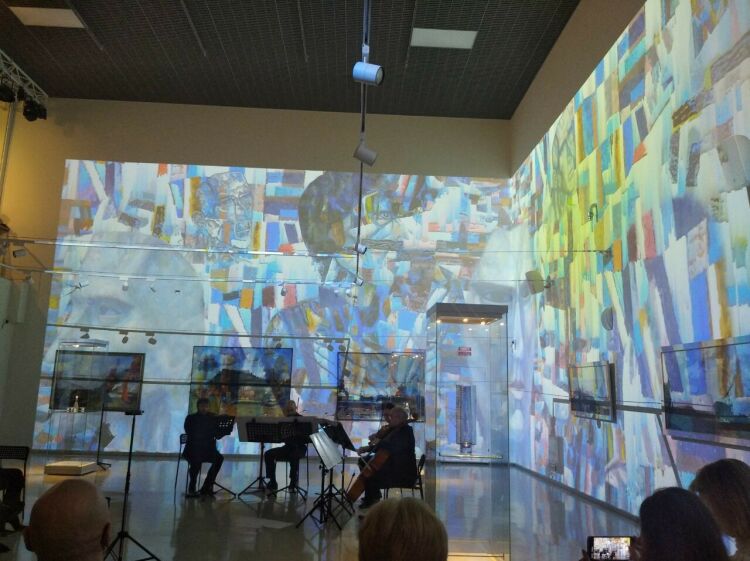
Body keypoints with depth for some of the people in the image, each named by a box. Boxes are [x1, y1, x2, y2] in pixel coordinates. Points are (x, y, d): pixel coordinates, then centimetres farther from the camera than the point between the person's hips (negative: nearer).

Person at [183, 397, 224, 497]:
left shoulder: (212, 418, 10)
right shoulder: (190, 418, 2)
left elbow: (217, 433, 5)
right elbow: (189, 433, -13)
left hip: (207, 448, 4)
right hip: (193, 448, -4)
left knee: (219, 458, -25)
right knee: (197, 461, -35)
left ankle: (206, 487, -15)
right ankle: (191, 489, -20)